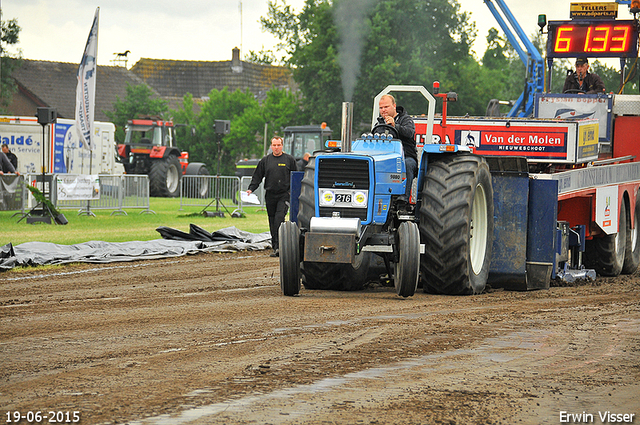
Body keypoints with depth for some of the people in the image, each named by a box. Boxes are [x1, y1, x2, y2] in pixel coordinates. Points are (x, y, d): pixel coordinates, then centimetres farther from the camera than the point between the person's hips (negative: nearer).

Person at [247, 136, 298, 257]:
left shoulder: (289, 160, 5)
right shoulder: (265, 160, 12)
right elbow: (257, 176, 14)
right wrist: (251, 189, 1)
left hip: (284, 195, -3)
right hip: (270, 195, 3)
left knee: (279, 218, -18)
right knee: (272, 221, 5)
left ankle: (278, 246, -21)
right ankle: (275, 247, 11)